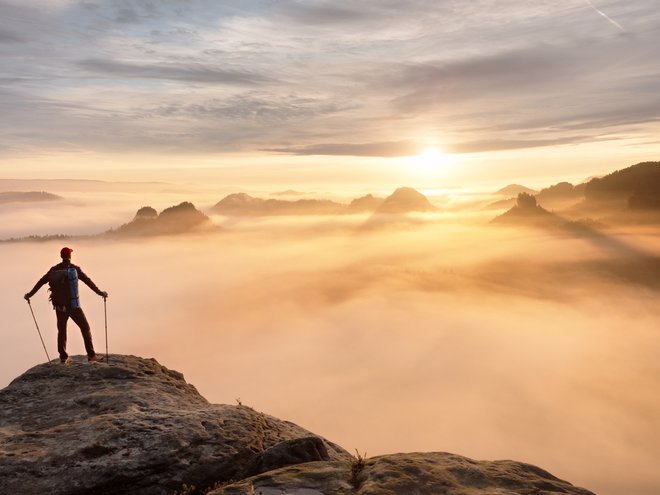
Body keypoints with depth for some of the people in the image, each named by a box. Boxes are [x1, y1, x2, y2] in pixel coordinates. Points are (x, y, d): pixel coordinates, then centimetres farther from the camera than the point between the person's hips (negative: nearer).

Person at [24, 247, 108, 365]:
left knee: (61, 331, 16)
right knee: (85, 328, 6)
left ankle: (63, 358, 21)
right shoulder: (75, 269, -10)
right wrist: (100, 292, -5)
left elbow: (41, 282, 10)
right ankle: (91, 355, 2)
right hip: (73, 306, -4)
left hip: (59, 306, 4)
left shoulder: (54, 269, 2)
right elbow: (88, 281, -11)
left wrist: (30, 294, 22)